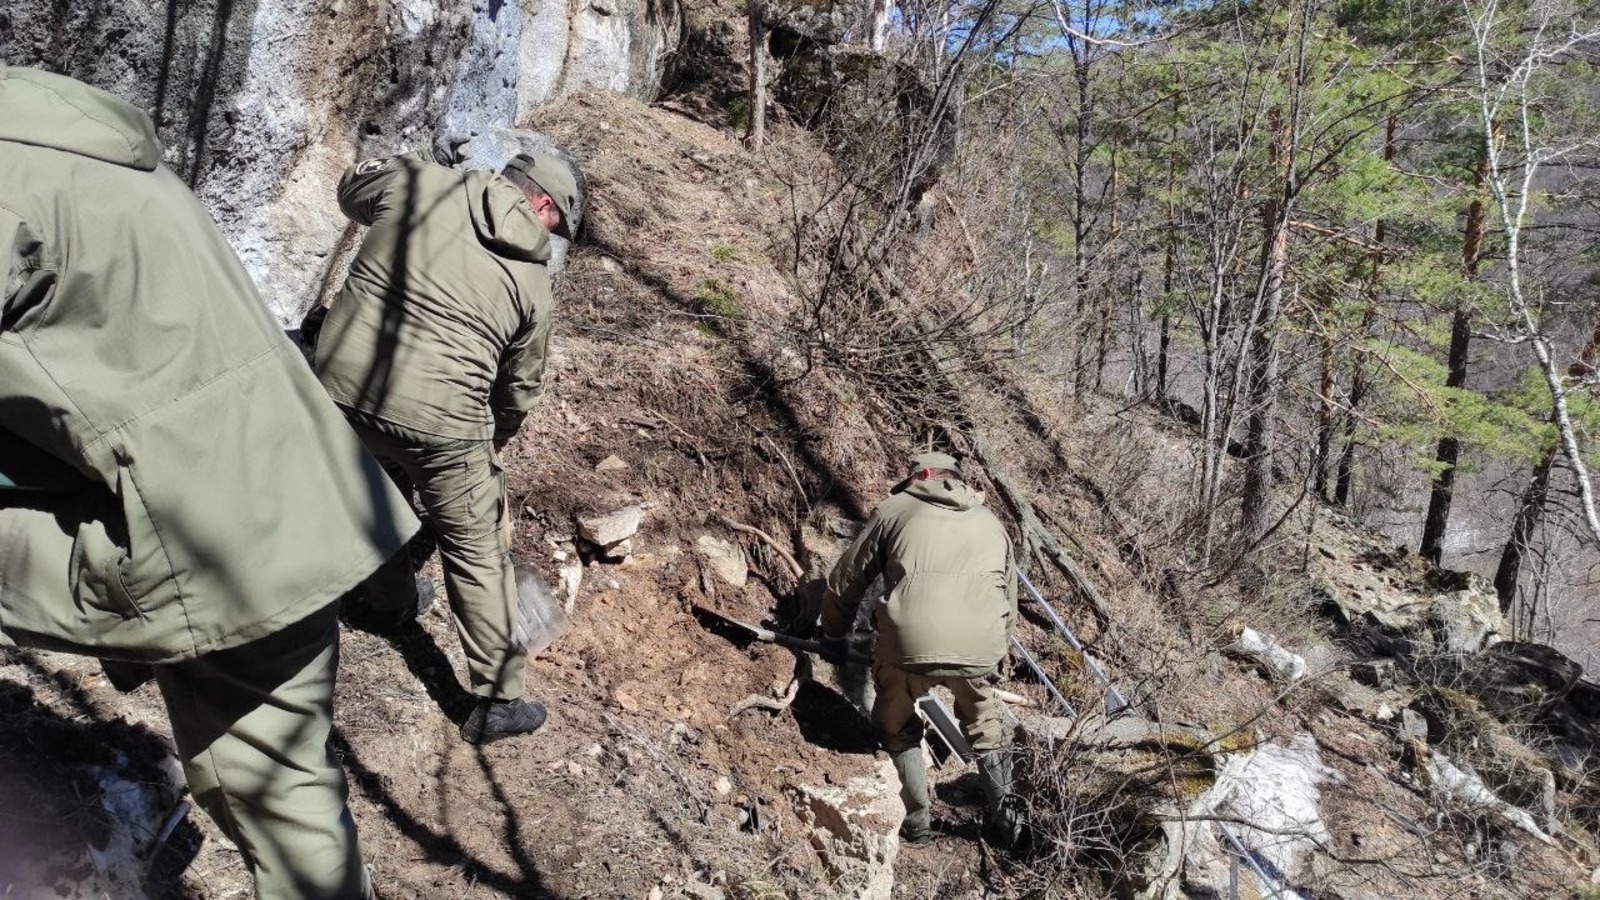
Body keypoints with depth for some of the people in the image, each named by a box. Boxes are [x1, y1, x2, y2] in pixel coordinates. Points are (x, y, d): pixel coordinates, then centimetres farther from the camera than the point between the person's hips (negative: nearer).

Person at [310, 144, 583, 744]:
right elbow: (519, 386, 9)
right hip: (437, 418, -4)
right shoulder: (530, 278, 0)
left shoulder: (417, 181, 2)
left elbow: (352, 188, 23)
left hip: (341, 384, 4)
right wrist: (494, 440, 28)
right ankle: (499, 700, 18)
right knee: (477, 552, 10)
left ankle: (389, 605, 55)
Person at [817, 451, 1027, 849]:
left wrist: (833, 638, 39)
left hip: (909, 645, -2)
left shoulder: (894, 509, 20)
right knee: (986, 726, 31)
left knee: (898, 731, 26)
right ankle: (1004, 818, 35)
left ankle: (916, 823, 30)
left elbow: (844, 583, 22)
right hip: (981, 649, 3)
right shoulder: (991, 523, 29)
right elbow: (1009, 600, 34)